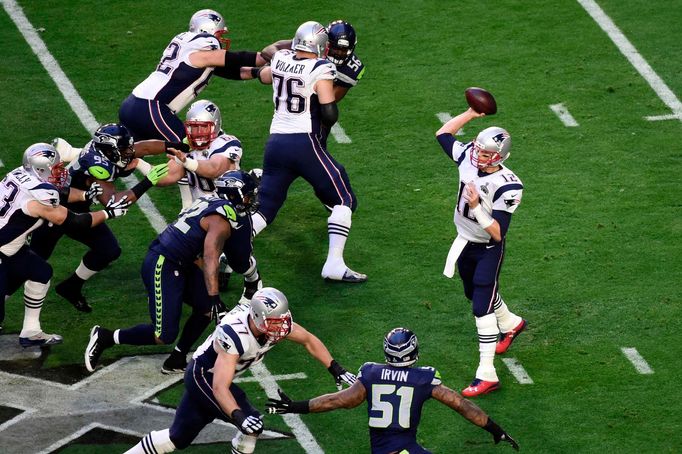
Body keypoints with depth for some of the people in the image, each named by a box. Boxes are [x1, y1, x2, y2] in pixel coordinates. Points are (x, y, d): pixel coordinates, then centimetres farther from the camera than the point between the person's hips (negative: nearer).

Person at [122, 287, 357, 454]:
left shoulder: (276, 322, -17)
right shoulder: (234, 335, -39)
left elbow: (309, 340, 2)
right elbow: (220, 388, -43)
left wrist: (337, 370, -3)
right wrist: (239, 417, -56)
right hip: (204, 377, -8)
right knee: (252, 426, -18)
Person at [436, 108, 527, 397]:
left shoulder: (507, 187, -29)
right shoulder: (468, 158, -12)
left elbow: (497, 233, -30)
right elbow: (443, 134, 7)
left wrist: (476, 206, -41)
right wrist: (471, 114, 0)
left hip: (488, 251, -7)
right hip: (465, 243, 7)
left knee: (482, 308, -11)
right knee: (476, 294, 26)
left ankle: (486, 375, -10)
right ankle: (511, 324, 56)